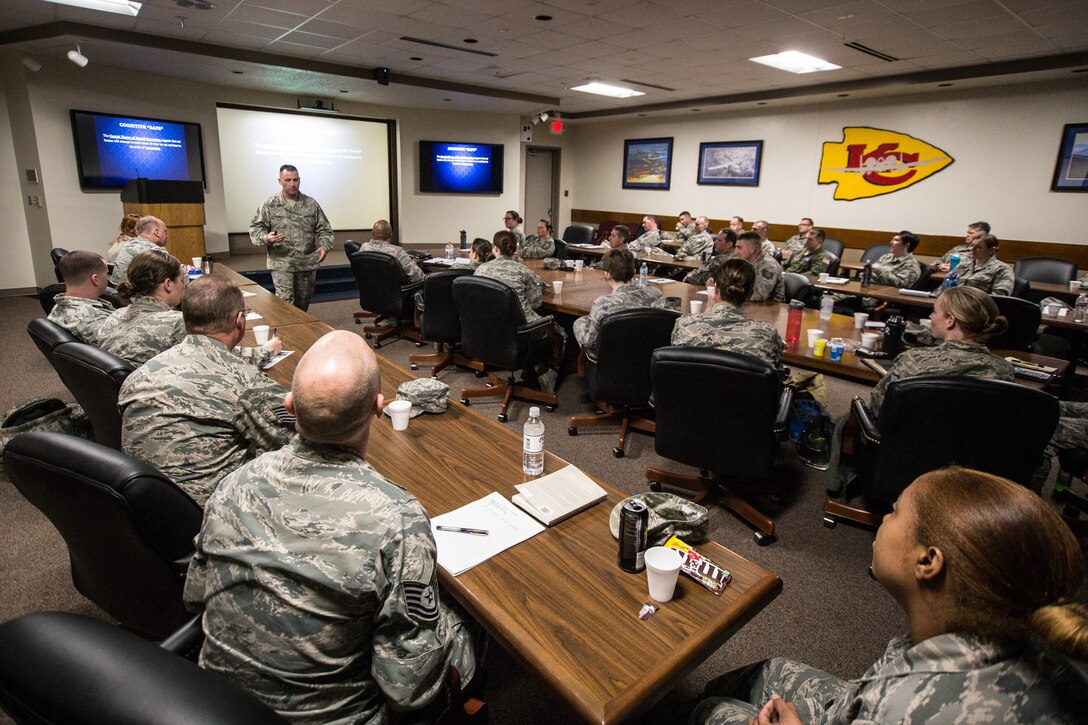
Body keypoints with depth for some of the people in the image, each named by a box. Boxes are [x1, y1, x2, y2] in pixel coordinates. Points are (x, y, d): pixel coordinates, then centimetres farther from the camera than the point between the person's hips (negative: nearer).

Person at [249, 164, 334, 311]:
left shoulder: (311, 204, 7)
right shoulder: (269, 204, 0)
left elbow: (324, 228, 9)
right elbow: (255, 228, 0)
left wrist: (324, 246, -11)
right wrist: (266, 238, -22)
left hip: (308, 263, 3)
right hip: (281, 263, -3)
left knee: (303, 303, 13)